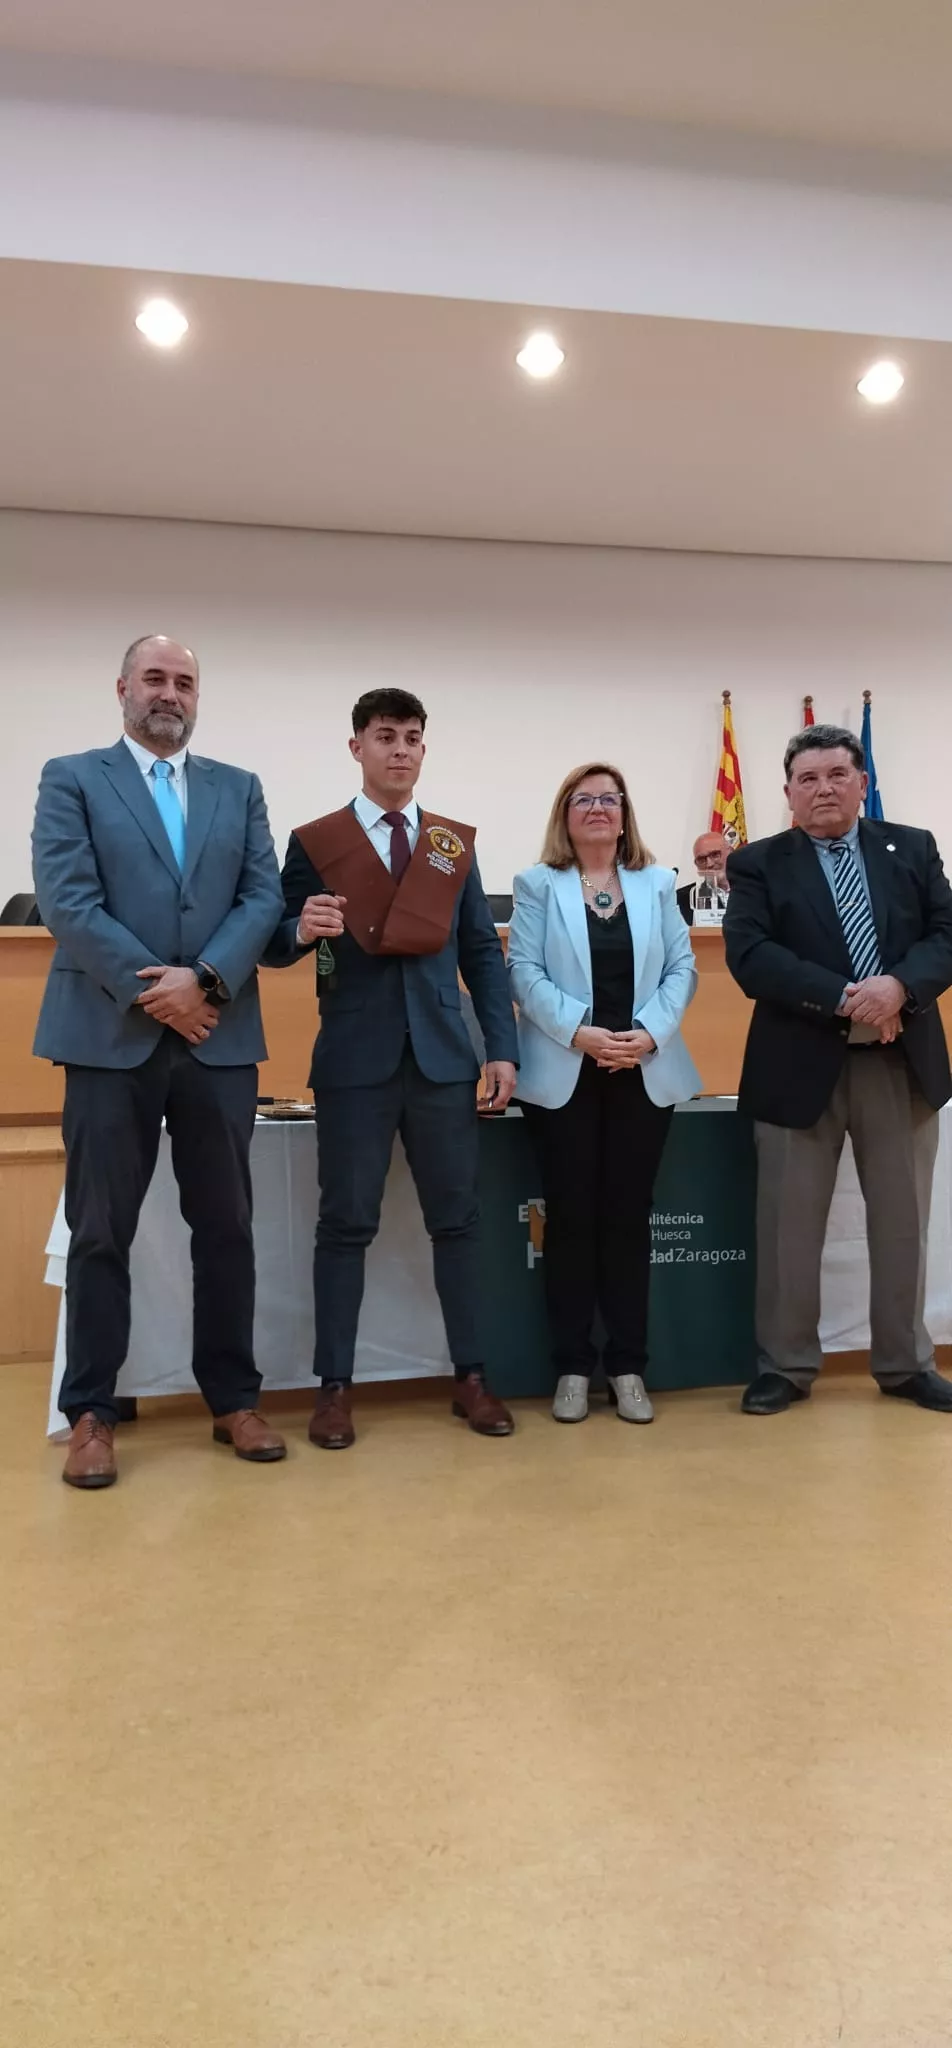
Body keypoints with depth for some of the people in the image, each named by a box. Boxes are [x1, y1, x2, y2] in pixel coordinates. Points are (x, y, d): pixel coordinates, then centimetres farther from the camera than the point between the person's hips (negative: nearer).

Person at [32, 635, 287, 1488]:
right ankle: (91, 1413, 16)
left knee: (227, 1227, 8)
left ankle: (234, 1400, 20)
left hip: (220, 1037, 3)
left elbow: (264, 897, 3)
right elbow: (68, 902, -6)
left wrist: (203, 980, -12)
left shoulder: (240, 789, 14)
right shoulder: (72, 779, 5)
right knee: (101, 1232, 4)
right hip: (110, 1035, -2)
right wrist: (154, 991, -12)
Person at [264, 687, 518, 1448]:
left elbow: (483, 952, 9)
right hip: (355, 1058, -2)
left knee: (458, 1217, 7)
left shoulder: (456, 842, 10)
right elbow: (274, 947, 0)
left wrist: (503, 1048, 2)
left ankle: (471, 1376, 18)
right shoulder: (315, 842, 2)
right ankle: (336, 1386, 14)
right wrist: (302, 930, -24)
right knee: (347, 1223, 3)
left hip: (443, 1056, 3)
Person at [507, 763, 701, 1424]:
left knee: (629, 1217, 4)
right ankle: (573, 1368, 11)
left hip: (644, 1074, 2)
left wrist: (650, 1033, -12)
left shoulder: (657, 883, 12)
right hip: (565, 1076, -2)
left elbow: (681, 968, 5)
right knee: (571, 1218, 1)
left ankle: (629, 1367, 13)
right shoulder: (538, 885, 6)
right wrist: (579, 1032, -18)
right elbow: (524, 971, -5)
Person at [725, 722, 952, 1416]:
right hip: (802, 1065, -2)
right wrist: (844, 999, -22)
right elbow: (750, 957, -13)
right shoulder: (759, 864, 1)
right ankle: (786, 1366, 19)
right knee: (789, 1227, 5)